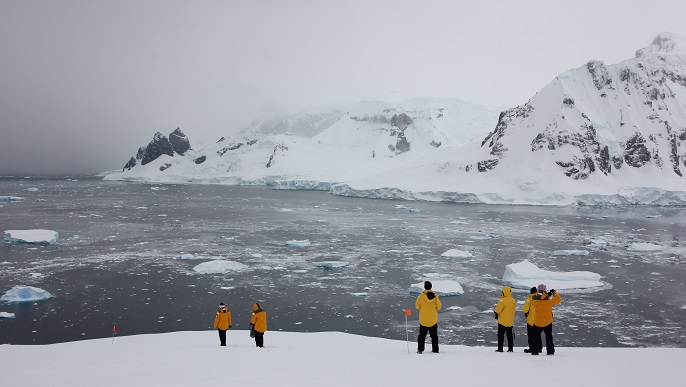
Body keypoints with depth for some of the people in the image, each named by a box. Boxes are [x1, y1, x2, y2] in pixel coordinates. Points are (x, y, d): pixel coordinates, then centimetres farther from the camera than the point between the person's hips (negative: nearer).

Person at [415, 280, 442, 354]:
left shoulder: (421, 296, -11)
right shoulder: (435, 296, -7)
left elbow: (417, 306, -2)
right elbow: (439, 307, -1)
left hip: (423, 319, -1)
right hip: (433, 320, 1)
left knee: (422, 335, 8)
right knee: (434, 335, 12)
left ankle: (420, 349, 5)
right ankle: (435, 349, 12)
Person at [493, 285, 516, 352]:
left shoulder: (503, 300, -19)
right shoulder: (513, 301, 5)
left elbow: (498, 309, -21)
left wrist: (494, 309, 1)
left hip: (502, 321, -6)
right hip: (510, 322, 6)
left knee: (500, 335, 1)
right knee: (509, 335, 12)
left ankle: (500, 348, 0)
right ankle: (510, 348, 13)